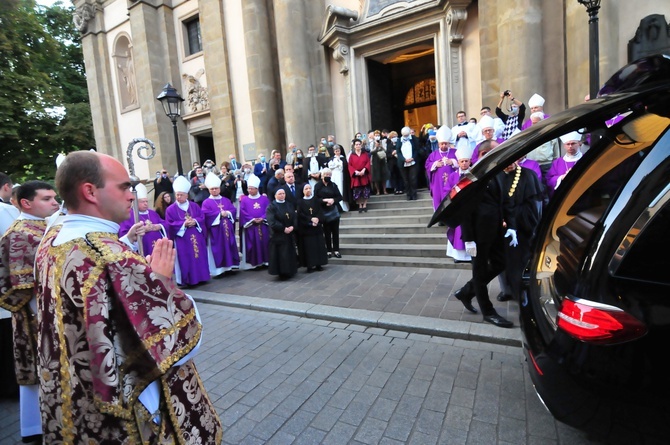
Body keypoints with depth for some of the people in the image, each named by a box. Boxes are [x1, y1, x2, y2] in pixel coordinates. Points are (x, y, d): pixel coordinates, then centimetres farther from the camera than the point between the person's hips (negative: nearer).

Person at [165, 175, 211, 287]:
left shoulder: (194, 206, 8)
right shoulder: (171, 209, -2)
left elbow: (202, 218, 6)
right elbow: (170, 224, -8)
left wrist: (195, 221, -14)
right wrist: (183, 224, -18)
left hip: (196, 238, 4)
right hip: (182, 240, -3)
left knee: (199, 257, 7)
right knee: (185, 260, -2)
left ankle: (200, 276, 18)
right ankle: (187, 280, 5)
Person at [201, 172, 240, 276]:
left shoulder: (226, 200, 13)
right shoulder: (206, 202, 0)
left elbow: (233, 210, 5)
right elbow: (206, 214, -14)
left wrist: (227, 213, -15)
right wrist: (219, 214, -17)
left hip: (227, 229, 4)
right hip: (215, 230, -4)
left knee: (229, 246, 8)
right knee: (218, 249, -2)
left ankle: (229, 265, 18)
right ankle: (218, 268, 2)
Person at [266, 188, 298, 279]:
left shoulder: (289, 205, 12)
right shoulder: (271, 207, -5)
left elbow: (295, 217, 5)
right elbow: (272, 222, -15)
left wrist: (293, 227, -14)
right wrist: (283, 228, -20)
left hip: (290, 234, 5)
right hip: (278, 235, -5)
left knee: (290, 253, 10)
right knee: (281, 255, -4)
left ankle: (290, 272, 21)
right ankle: (282, 273, 5)